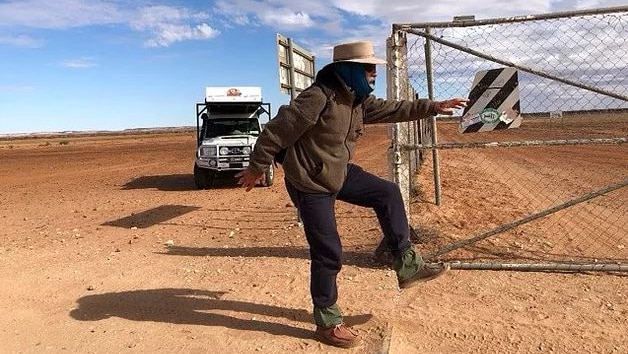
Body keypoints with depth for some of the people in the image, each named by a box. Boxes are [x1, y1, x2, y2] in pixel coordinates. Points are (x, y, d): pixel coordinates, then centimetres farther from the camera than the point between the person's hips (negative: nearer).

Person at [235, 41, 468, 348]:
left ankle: (407, 266, 15)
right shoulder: (318, 98, -25)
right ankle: (327, 322, 18)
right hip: (309, 184, -9)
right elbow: (276, 132, -20)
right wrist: (256, 168, -11)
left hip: (339, 173, 9)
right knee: (328, 254, -2)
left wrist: (434, 107, 10)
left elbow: (392, 109, 14)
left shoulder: (358, 100, 3)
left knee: (388, 193, 7)